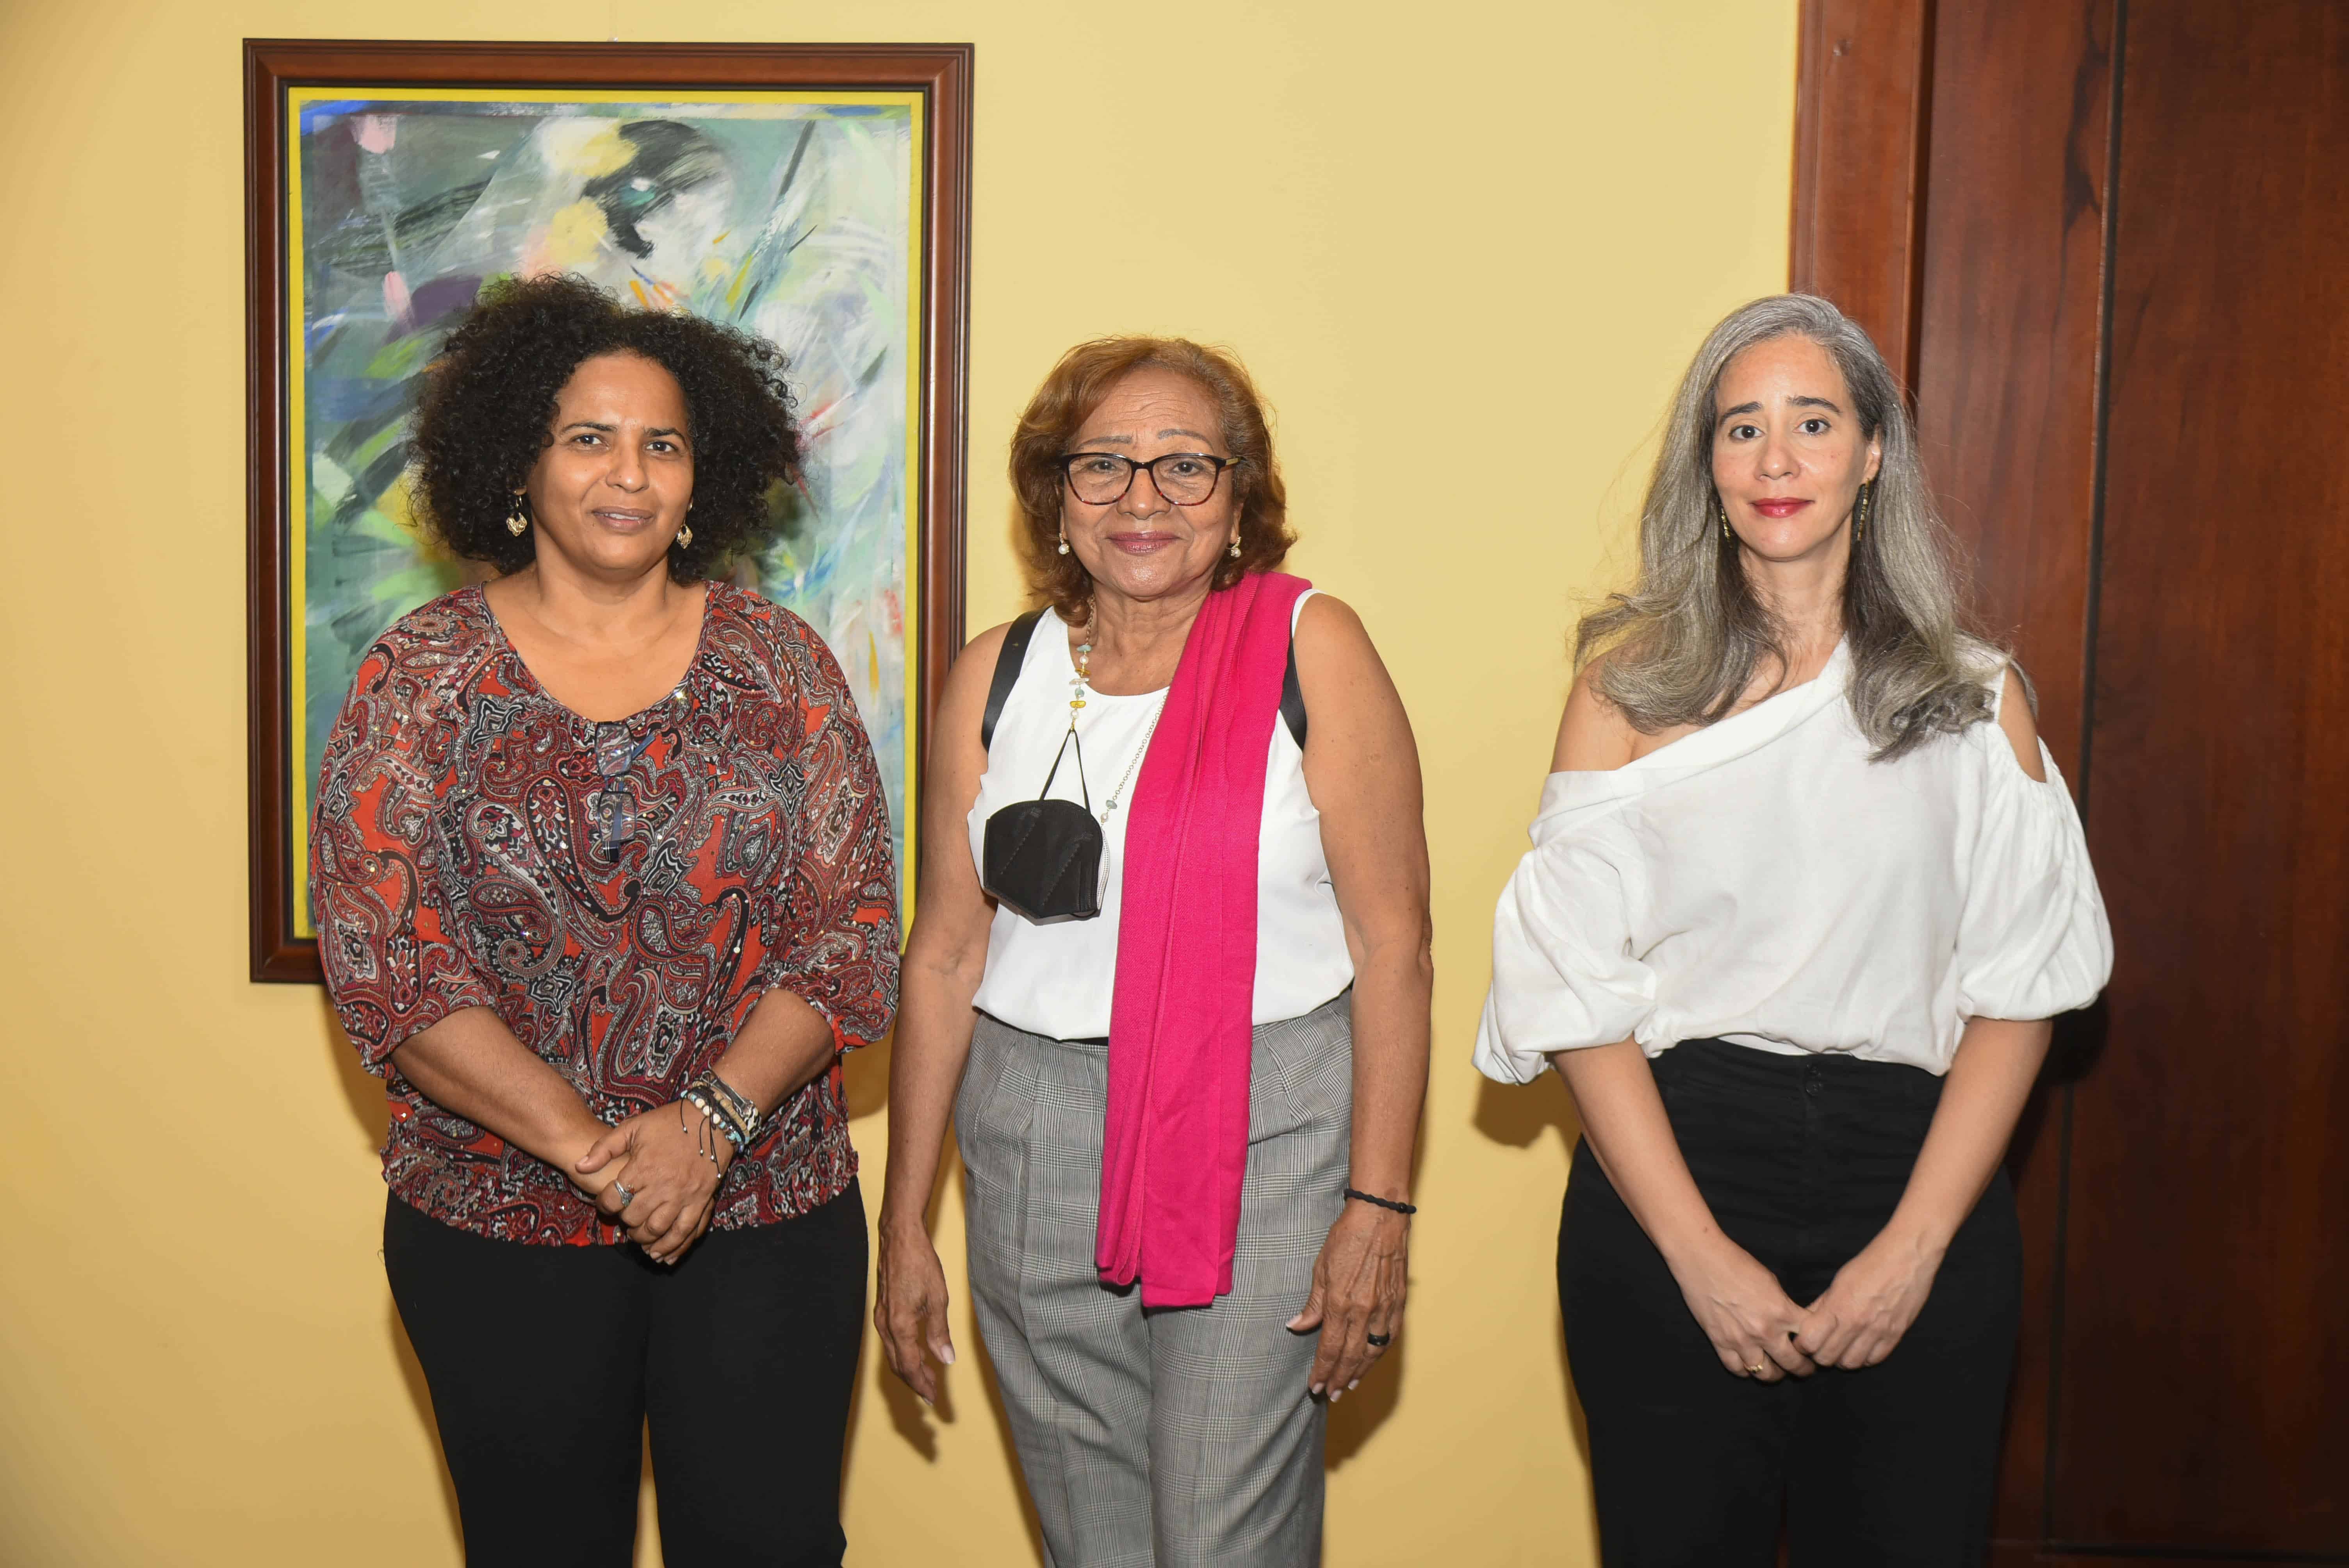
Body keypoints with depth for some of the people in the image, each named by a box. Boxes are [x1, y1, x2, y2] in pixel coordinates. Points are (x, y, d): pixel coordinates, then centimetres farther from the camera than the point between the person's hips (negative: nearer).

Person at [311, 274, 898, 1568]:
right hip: (498, 1231, 0)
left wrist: (708, 1121, -15)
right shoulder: (422, 676, -1)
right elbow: (380, 959, -8)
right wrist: (593, 1150, -16)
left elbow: (852, 934, -2)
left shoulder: (779, 665, 2)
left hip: (767, 1218, 1)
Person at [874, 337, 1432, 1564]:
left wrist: (1379, 1204, -11)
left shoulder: (1311, 650, -5)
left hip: (1265, 1139, -3)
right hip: (1036, 1146, 4)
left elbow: (1393, 940, -7)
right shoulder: (996, 677, 6)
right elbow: (944, 955, 8)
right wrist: (903, 1225, 9)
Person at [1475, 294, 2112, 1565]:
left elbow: (2017, 989, 2)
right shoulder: (1630, 686, 1)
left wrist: (1915, 1246, -8)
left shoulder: (1974, 698, 5)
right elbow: (1578, 992, -4)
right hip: (1668, 1180, -1)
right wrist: (1702, 1254, -10)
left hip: (1916, 1177, 1)